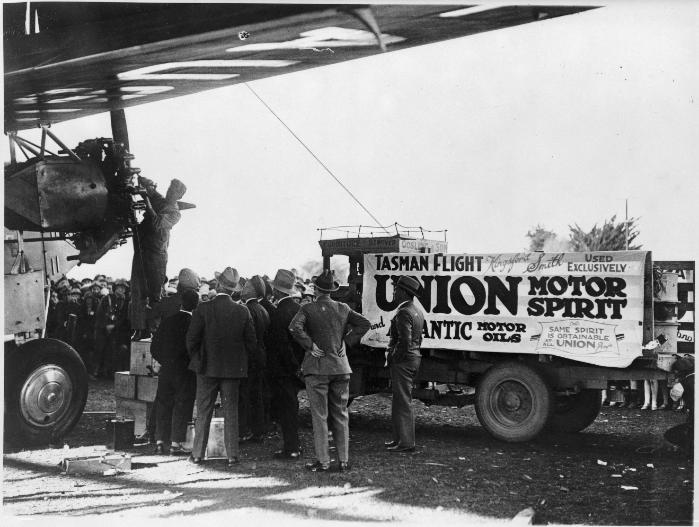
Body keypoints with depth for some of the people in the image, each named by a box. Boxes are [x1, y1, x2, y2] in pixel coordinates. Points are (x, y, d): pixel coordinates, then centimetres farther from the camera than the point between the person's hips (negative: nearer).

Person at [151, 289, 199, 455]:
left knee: (163, 405, 12)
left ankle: (160, 442, 15)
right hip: (185, 372, -4)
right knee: (182, 406, 4)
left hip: (166, 371, 4)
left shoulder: (167, 321, 1)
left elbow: (154, 348, 5)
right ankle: (175, 444, 5)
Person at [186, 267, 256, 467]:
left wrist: (196, 360, 8)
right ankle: (232, 455, 9)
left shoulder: (203, 309, -10)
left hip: (207, 368, -1)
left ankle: (197, 454, 13)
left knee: (203, 412, 7)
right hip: (233, 368, 2)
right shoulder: (242, 311, -4)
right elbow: (251, 342, 1)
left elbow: (191, 338, -9)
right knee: (231, 412, 8)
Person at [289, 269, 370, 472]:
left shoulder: (308, 309, -6)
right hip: (341, 367, 4)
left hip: (317, 367, -3)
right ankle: (343, 460, 13)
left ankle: (323, 461, 4)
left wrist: (309, 345, -12)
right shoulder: (343, 308, 5)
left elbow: (295, 327, -22)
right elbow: (364, 323, 2)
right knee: (340, 415, 10)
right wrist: (347, 342, 4)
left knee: (319, 416, 2)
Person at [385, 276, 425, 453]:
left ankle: (406, 442, -1)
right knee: (401, 400, 17)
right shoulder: (417, 312, 14)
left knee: (403, 402, -5)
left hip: (402, 362, -10)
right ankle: (400, 438, 24)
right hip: (413, 358, 10)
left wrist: (393, 358, -13)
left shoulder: (404, 313, -18)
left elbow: (404, 342, -26)